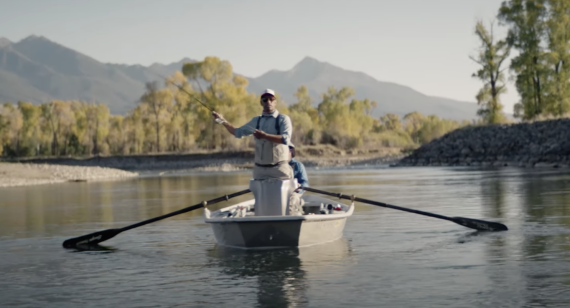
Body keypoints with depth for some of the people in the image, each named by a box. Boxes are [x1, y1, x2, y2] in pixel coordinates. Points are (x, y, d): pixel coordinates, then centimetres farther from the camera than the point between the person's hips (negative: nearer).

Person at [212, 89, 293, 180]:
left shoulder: (283, 119, -3)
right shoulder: (256, 121, 14)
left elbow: (286, 139, -18)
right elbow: (238, 132, 19)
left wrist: (265, 136, -23)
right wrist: (223, 121, 7)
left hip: (279, 169, -5)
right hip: (259, 169, 5)